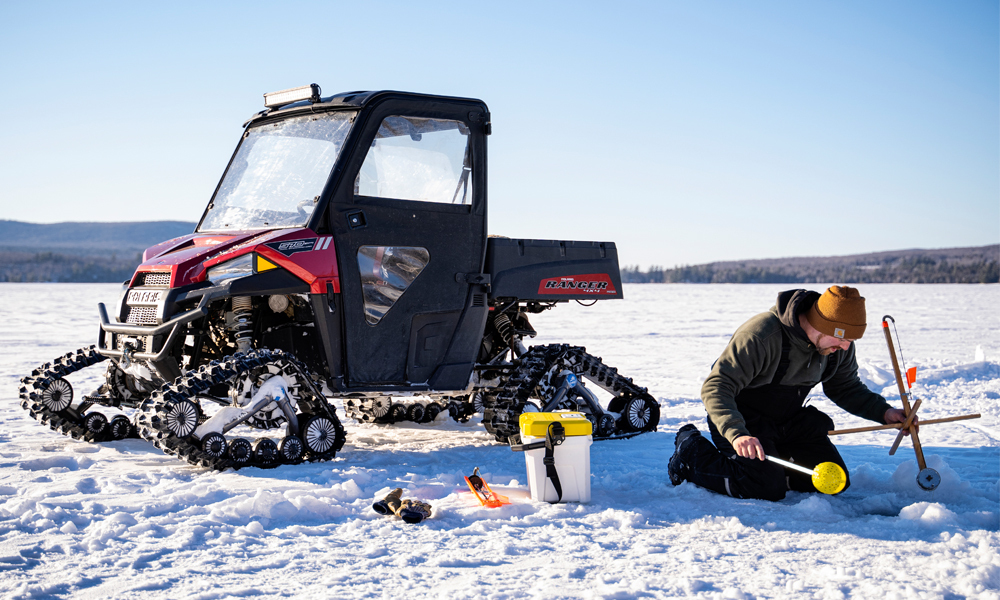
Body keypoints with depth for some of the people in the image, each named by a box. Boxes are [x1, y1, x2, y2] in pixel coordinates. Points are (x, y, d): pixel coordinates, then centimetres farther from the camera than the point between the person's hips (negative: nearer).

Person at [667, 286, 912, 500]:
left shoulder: (840, 346, -9)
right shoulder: (761, 335, -32)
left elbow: (846, 388, 10)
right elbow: (716, 387, -35)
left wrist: (883, 412, -7)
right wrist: (736, 433, -51)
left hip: (790, 421, 7)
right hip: (744, 419, -7)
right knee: (767, 488, -23)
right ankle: (692, 451, -2)